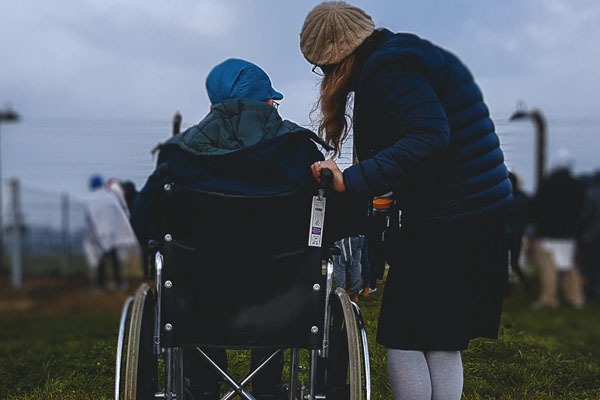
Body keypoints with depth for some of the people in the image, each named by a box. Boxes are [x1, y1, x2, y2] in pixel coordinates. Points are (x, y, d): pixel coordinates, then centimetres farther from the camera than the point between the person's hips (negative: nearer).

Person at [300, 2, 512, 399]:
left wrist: (351, 180, -27)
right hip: (484, 219, 10)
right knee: (443, 344, 14)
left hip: (445, 226, -10)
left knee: (404, 340, 0)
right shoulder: (409, 55, 17)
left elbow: (428, 139, -26)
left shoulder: (386, 69, -13)